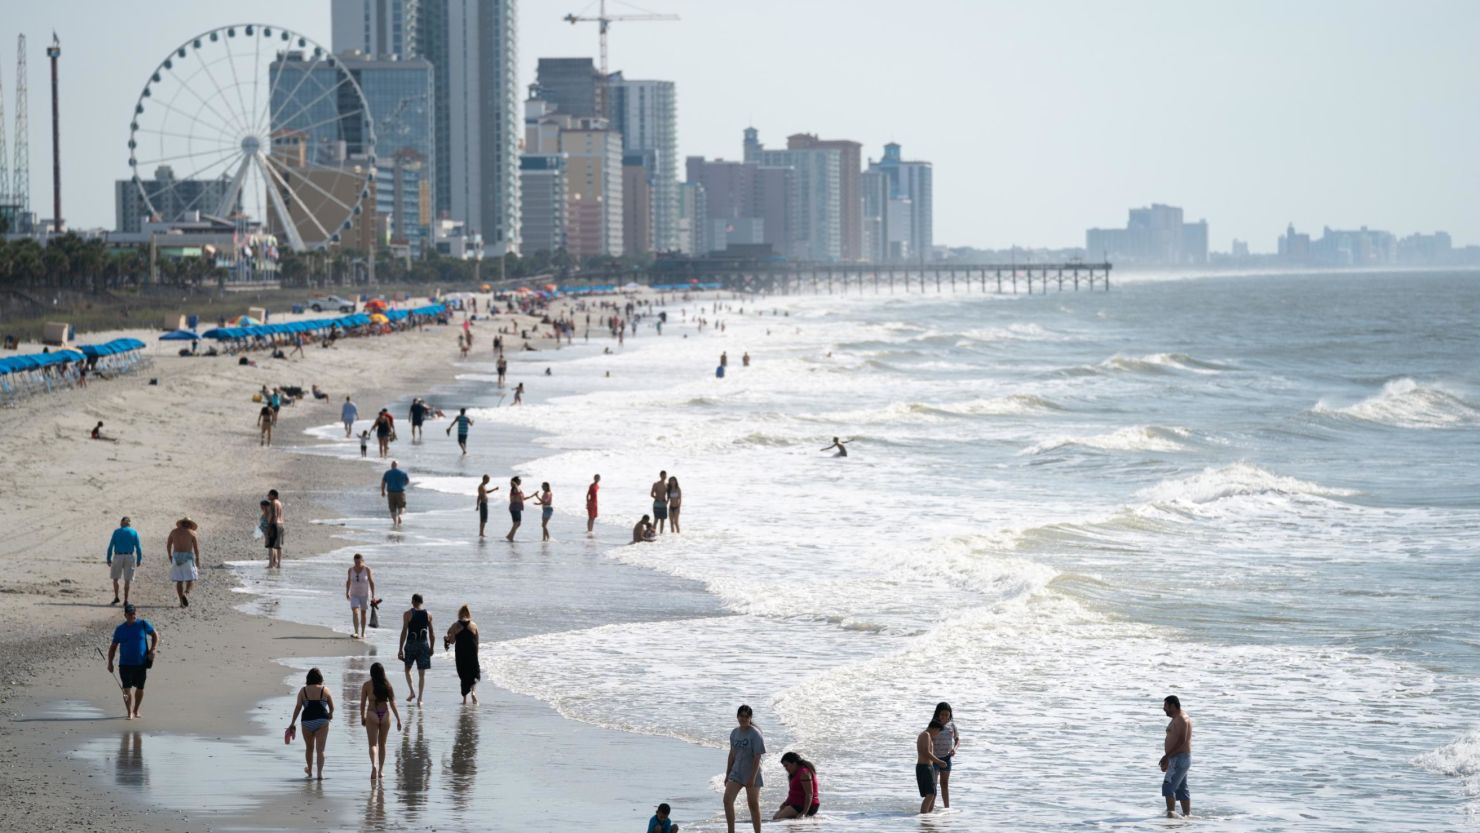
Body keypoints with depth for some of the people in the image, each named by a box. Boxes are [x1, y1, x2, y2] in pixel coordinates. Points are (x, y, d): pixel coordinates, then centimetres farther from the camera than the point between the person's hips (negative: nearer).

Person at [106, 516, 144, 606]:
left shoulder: (117, 532, 3)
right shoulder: (134, 532, 3)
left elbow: (110, 546, -1)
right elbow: (138, 548, -1)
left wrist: (109, 559, 2)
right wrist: (139, 560, 4)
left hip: (118, 557, 0)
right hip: (129, 557, 1)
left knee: (115, 578, 15)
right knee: (127, 580, 6)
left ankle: (116, 597, 7)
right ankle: (126, 600, 4)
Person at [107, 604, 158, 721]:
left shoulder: (143, 624, 0)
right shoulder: (120, 630, 2)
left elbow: (155, 634, 10)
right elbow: (113, 647, 8)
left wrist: (153, 650, -4)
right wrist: (110, 663, -1)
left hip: (141, 664, 1)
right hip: (125, 664, -1)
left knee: (139, 689, 12)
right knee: (127, 689, -11)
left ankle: (136, 710, 31)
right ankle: (130, 713, -11)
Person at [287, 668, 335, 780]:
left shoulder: (303, 690, 1)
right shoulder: (325, 690, 0)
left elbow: (298, 707, -3)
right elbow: (332, 707, 7)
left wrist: (292, 723, 2)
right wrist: (330, 714, 29)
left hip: (307, 721, 1)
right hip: (322, 721, -1)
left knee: (309, 748, 19)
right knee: (320, 749, -1)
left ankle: (309, 771, 33)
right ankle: (320, 773, -13)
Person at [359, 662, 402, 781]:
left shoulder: (367, 685, -4)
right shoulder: (387, 685, 0)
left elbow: (363, 703, -1)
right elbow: (392, 703, -2)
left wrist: (362, 718, 11)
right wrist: (398, 719, 0)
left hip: (372, 714, -2)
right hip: (385, 714, 2)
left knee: (373, 744, -3)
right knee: (382, 744, 16)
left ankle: (374, 765, -28)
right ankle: (381, 770, 21)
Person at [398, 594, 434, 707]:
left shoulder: (408, 614, -5)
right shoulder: (428, 615, 4)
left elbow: (404, 632, -8)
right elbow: (431, 633, 7)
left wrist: (400, 649, -5)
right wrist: (431, 647, 17)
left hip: (411, 644, -2)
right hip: (424, 644, 2)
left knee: (407, 668, 19)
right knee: (422, 673, 5)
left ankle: (412, 692, 5)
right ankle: (419, 698, 1)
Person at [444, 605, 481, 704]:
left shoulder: (455, 626, -4)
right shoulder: (473, 625, -1)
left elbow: (452, 641, -2)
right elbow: (477, 641, 3)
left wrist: (446, 639, 19)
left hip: (460, 654, 0)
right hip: (472, 654, 0)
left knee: (463, 675, 10)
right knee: (474, 673, 13)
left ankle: (465, 699, 11)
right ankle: (473, 691, -15)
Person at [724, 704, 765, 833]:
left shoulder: (755, 734, -13)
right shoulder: (734, 733, 7)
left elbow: (757, 757, -16)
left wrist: (752, 778, -21)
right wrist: (727, 774, 15)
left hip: (751, 774, -6)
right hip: (736, 773, 6)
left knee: (753, 805, 1)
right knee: (727, 800, -8)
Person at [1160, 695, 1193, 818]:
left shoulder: (1181, 720, -13)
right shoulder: (1177, 719, 19)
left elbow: (1181, 740, -22)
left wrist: (1167, 756, -23)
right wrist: (1167, 759, 21)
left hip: (1179, 759, -11)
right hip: (1179, 759, 11)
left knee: (1168, 786, -16)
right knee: (1182, 789, 11)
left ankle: (1171, 812, -20)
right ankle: (1187, 814, 12)